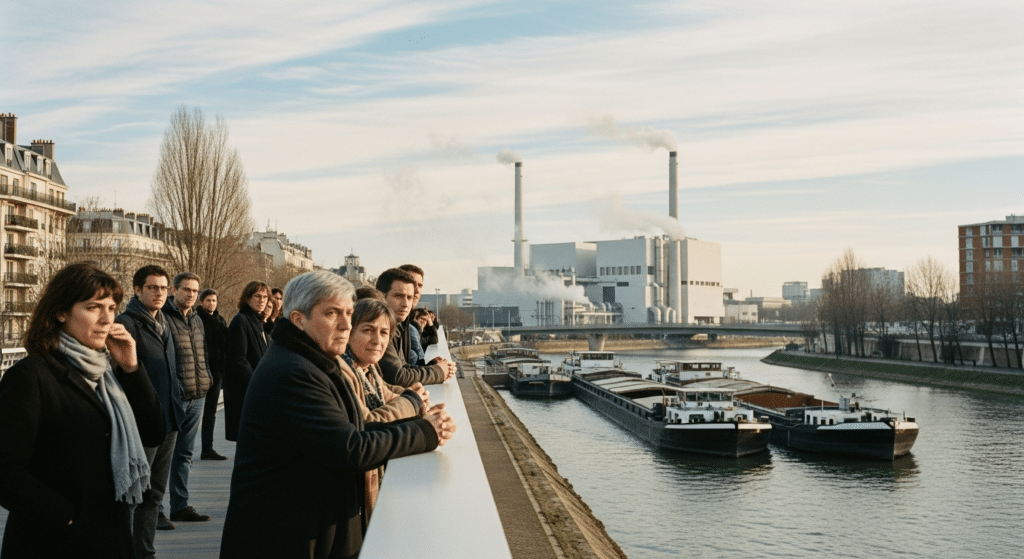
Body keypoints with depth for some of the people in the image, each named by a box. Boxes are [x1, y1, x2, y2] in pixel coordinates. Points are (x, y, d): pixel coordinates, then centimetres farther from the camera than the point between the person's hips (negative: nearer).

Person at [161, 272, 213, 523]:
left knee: (185, 454, 13)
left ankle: (180, 506, 21)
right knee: (166, 453, -3)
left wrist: (206, 379, 12)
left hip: (197, 397, 7)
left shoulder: (197, 320, 16)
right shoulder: (163, 317, -8)